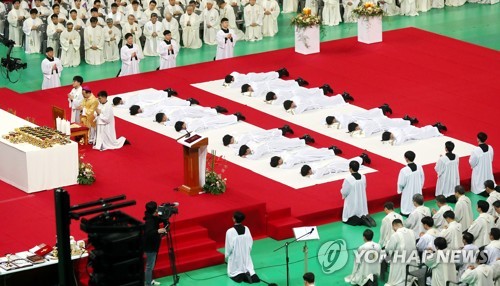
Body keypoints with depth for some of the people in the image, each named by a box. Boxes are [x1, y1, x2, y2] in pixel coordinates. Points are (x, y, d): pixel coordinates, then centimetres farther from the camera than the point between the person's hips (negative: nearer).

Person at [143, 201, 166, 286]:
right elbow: (147, 233, -40)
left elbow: (160, 219, 17)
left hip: (153, 245, 10)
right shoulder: (149, 221, -28)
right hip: (150, 247, -10)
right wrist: (158, 231, -52)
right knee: (150, 266, -2)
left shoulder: (153, 218, 0)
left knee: (151, 265, 23)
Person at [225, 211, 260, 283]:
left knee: (233, 272, 14)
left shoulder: (230, 231, -20)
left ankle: (238, 275, -16)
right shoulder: (246, 229, -6)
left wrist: (226, 255, 4)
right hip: (246, 255, 3)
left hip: (235, 256, -3)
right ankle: (250, 274, -14)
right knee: (248, 267, 18)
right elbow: (250, 243, 1)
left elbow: (229, 246, -13)